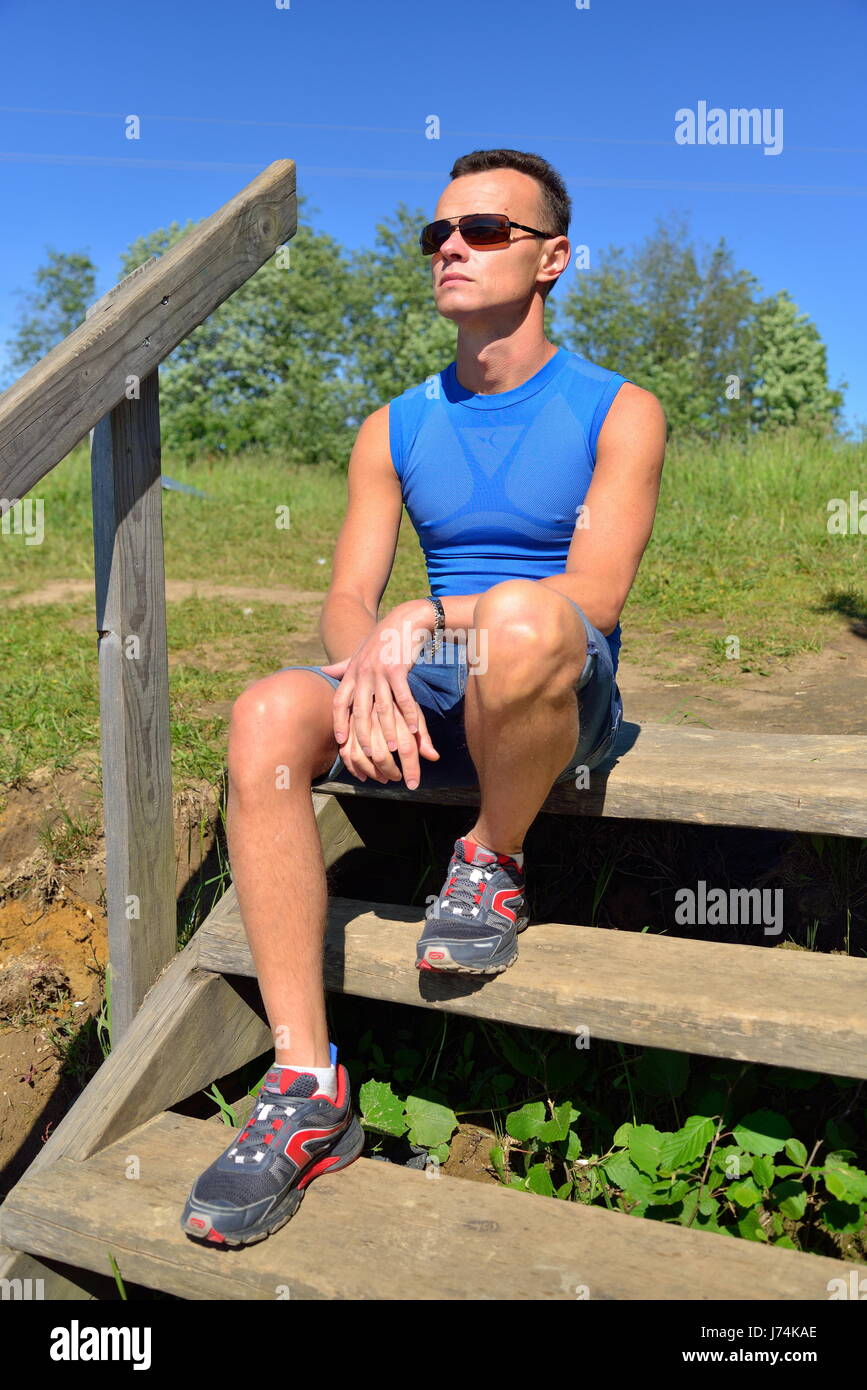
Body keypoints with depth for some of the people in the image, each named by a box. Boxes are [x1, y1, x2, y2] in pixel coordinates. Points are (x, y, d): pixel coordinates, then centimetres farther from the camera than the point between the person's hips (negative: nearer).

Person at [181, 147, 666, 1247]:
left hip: (565, 701, -4)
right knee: (267, 714, -26)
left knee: (521, 621, -39)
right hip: (429, 702, 4)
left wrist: (423, 623, -24)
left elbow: (594, 599, -13)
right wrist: (370, 672, -22)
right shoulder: (395, 432, 12)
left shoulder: (617, 413, 0)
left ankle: (494, 863, -9)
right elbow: (346, 605, 3)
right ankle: (306, 1089, -22)